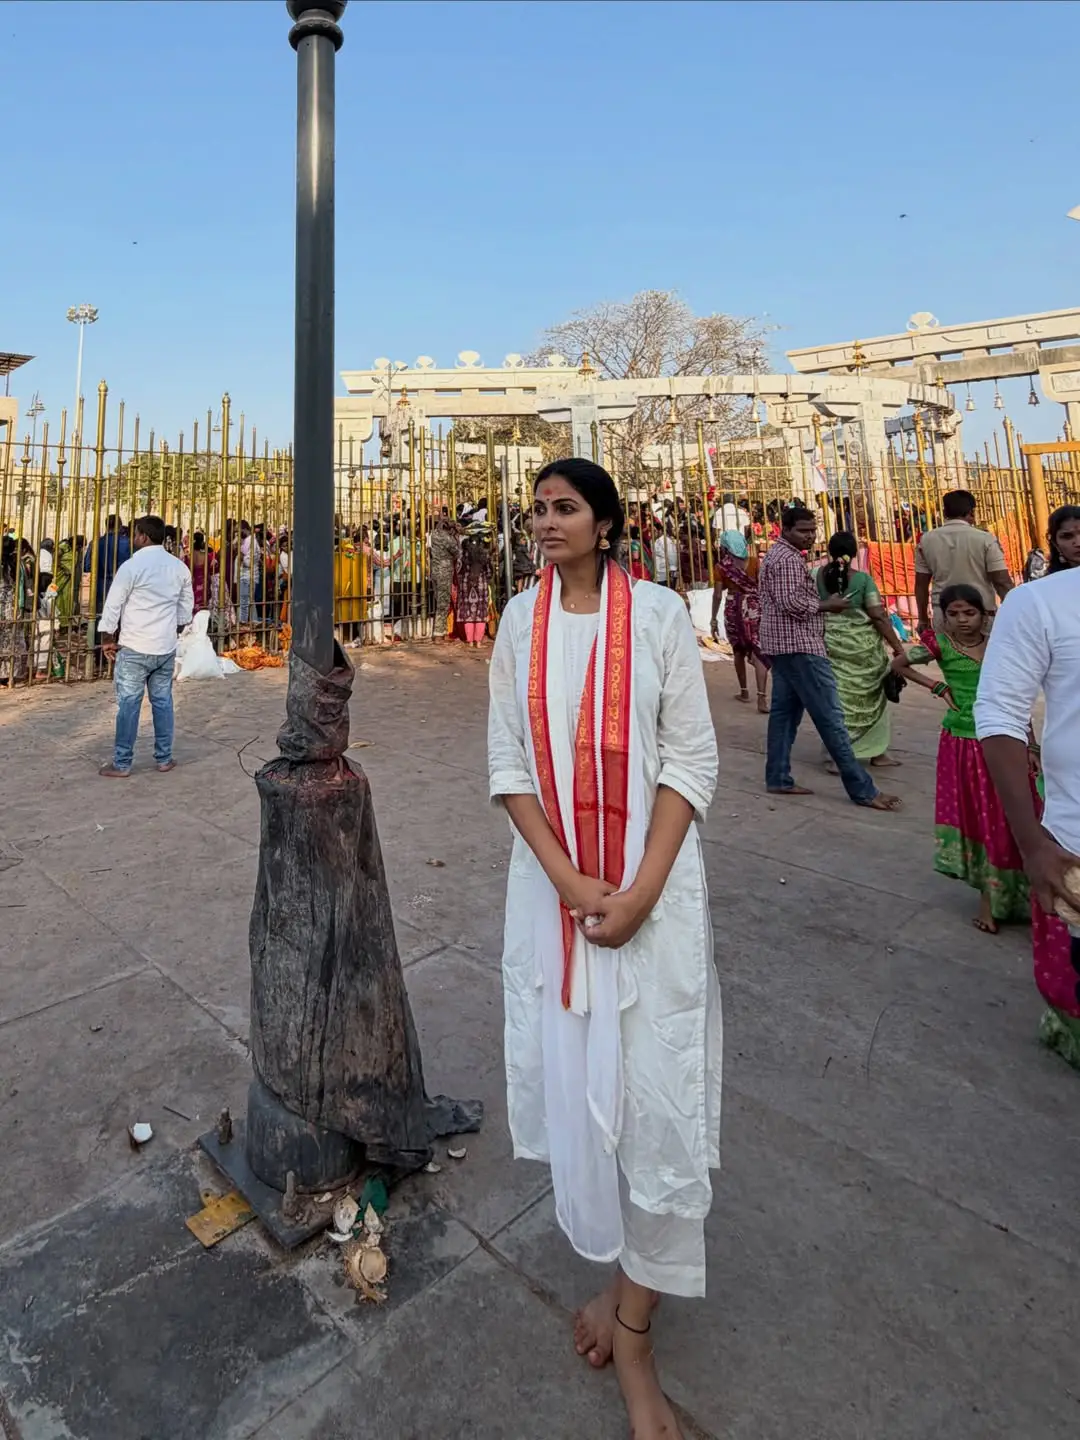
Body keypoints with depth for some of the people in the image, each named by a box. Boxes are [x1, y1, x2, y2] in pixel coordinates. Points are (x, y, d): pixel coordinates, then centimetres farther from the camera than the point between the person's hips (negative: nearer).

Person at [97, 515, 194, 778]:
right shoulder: (179, 567, 4)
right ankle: (164, 758, 17)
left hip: (134, 648, -5)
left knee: (129, 704, 1)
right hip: (166, 647, 5)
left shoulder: (132, 566, -12)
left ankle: (122, 764, 8)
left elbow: (113, 606, -8)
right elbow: (186, 608, 12)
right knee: (162, 701, 11)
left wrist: (107, 639, 4)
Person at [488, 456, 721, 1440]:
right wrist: (567, 879, -9)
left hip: (652, 882, -2)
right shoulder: (521, 620, 3)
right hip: (552, 882, 3)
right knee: (572, 1079, 12)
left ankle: (635, 1329, 25)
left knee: (655, 1093, 3)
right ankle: (615, 1273, 38)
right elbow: (508, 761, 1)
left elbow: (691, 759, -6)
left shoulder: (658, 613, -4)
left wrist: (640, 891, -14)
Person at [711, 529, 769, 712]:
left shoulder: (722, 566, -2)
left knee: (738, 651, 18)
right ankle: (762, 698, -17)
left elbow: (717, 595, -4)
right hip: (754, 608, 0)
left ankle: (744, 692, 28)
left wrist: (714, 619, 3)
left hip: (734, 609, 0)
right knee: (758, 652, -6)